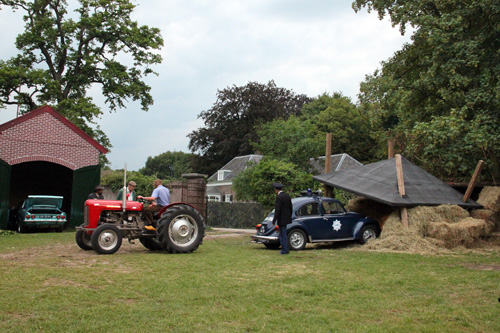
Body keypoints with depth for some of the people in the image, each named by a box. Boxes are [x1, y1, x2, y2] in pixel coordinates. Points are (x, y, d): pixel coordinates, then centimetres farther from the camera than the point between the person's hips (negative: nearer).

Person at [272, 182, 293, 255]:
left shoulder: (279, 197, -18)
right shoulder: (287, 196, 7)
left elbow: (277, 210, -21)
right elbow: (290, 208, 14)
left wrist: (274, 220, -16)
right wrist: (290, 217, 24)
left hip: (281, 219, -8)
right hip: (287, 218, 8)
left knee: (283, 234, 1)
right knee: (282, 234, 18)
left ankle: (285, 250, 8)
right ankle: (285, 248, 22)